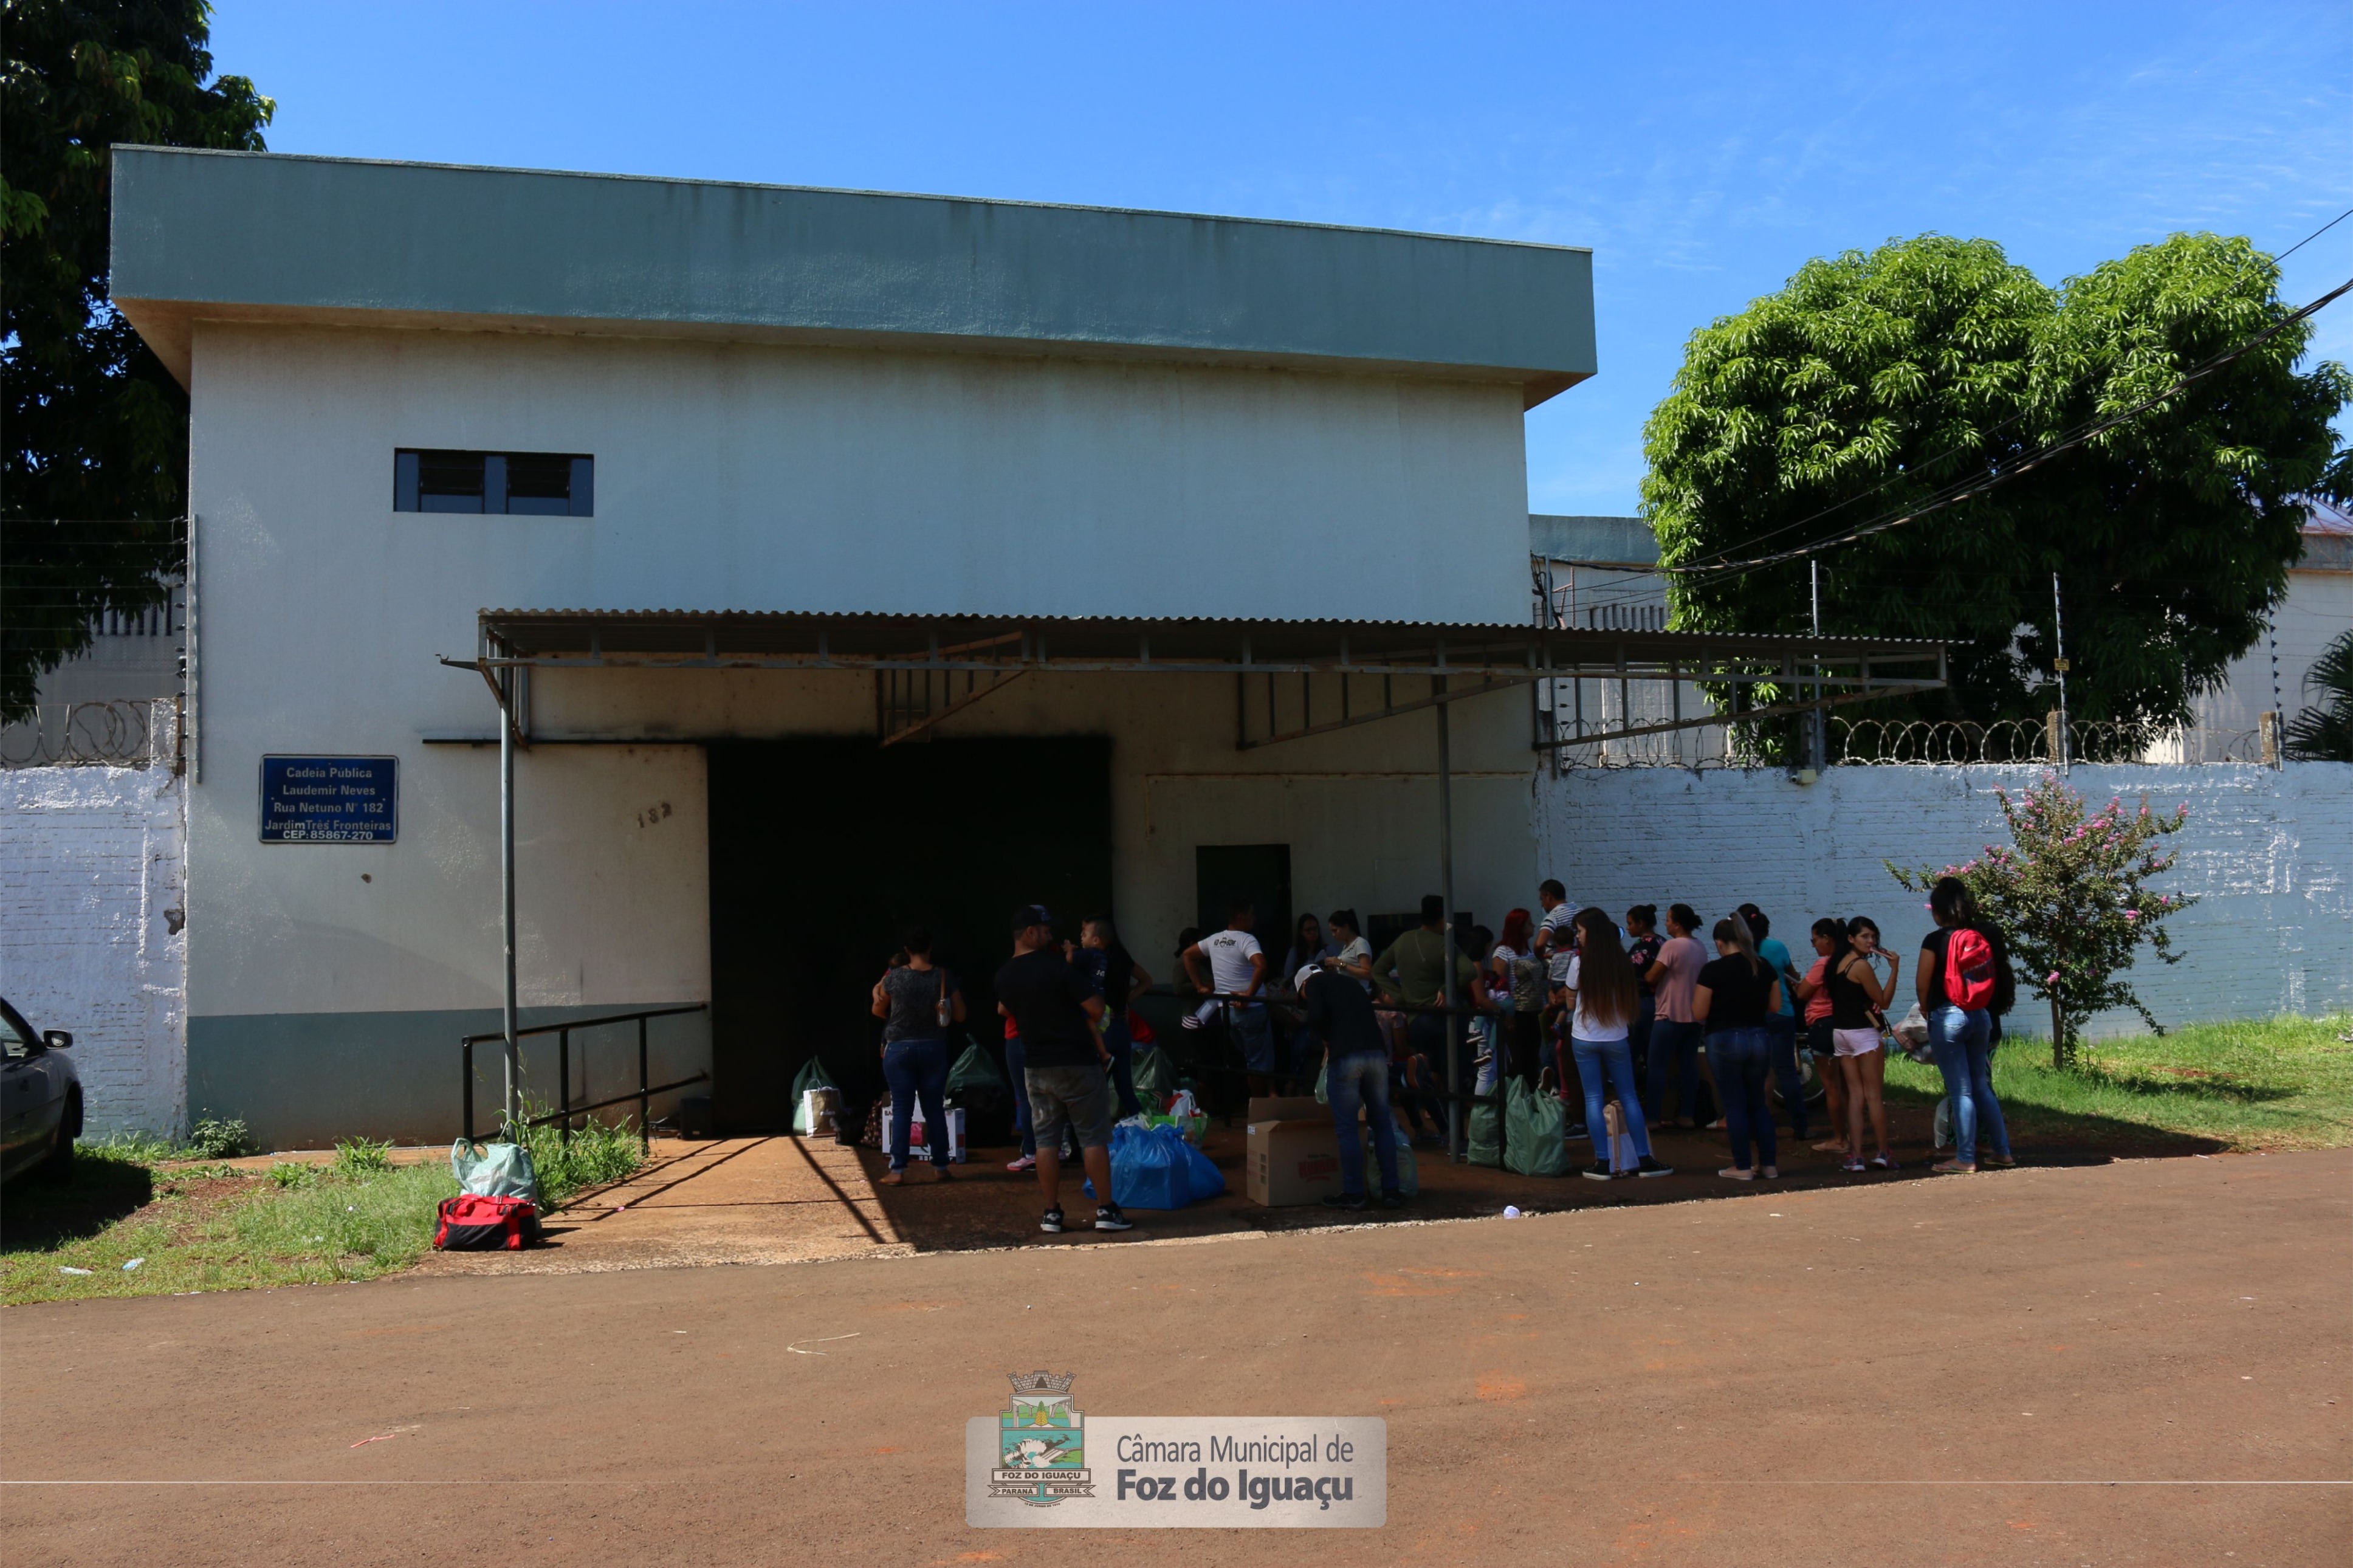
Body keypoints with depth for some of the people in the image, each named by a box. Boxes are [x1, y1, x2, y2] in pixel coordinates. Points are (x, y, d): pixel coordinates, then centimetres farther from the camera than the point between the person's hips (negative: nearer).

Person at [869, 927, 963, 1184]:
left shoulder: (893, 977, -7)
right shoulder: (945, 977, -5)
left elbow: (878, 1011, 8)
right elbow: (960, 1016, 0)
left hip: (900, 1049, -1)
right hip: (934, 1048, 1)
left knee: (902, 1109, 2)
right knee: (934, 1108, 10)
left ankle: (898, 1170, 0)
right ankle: (941, 1166, 14)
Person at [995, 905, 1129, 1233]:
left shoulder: (1004, 976, 4)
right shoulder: (1055, 966, -16)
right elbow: (1095, 1009, -15)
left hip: (1037, 1067, 5)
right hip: (1078, 1064, -5)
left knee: (1046, 1139, 9)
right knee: (1093, 1136, 2)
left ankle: (1052, 1213, 10)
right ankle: (1106, 1210, 4)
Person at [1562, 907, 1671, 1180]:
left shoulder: (1580, 963, -10)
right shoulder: (1622, 962, -1)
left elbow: (1571, 1001, 1)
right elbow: (1629, 1002, 8)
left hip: (1585, 1039, -3)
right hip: (1616, 1039, 3)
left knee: (1593, 1099, 3)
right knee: (1630, 1097, 10)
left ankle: (1602, 1163, 0)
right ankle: (1644, 1160, 9)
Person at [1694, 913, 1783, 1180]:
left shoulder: (1713, 970, -13)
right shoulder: (1764, 967, 1)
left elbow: (1699, 1013, -12)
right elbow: (1775, 1005, 9)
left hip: (1725, 1041, -5)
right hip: (1758, 1038, 5)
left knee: (1735, 1105, 4)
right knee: (1758, 1103, 16)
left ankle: (1743, 1167, 8)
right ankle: (1768, 1164, 18)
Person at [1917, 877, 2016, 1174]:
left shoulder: (1936, 941, -11)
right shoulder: (1982, 937, 5)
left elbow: (1923, 983, -8)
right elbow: (1997, 977, 8)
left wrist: (1925, 1008, 10)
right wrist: (1981, 1007, 16)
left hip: (1947, 1018, -6)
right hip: (1981, 1016, 6)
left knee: (1961, 1092, -1)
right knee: (1982, 1087, 16)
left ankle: (1965, 1159, 3)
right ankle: (2002, 1151, 20)